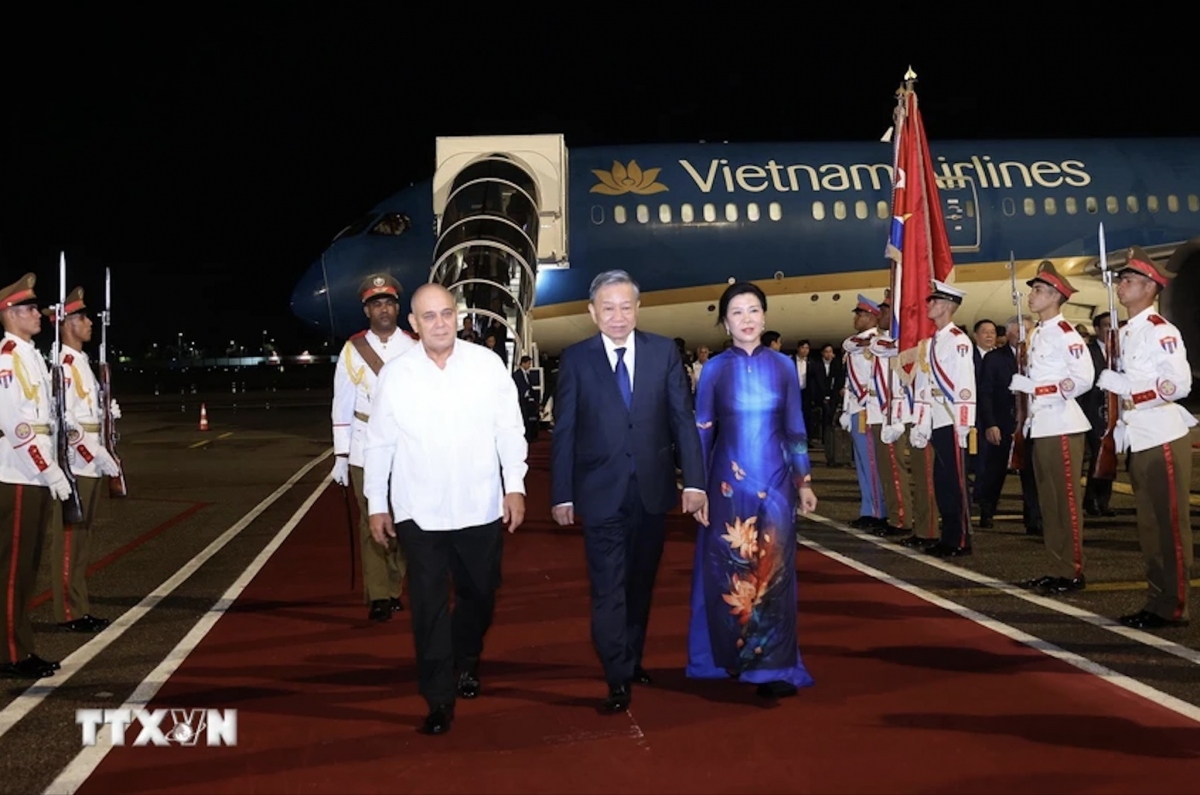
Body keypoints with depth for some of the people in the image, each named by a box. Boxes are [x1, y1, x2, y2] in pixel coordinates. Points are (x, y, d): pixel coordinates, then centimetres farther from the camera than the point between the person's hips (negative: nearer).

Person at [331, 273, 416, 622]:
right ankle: (377, 597, 8)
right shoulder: (352, 350, 1)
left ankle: (393, 590, 22)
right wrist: (340, 457, 0)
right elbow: (342, 406, 2)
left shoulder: (414, 348, 1)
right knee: (372, 523, 1)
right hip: (365, 452, -1)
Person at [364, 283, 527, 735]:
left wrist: (515, 487, -4)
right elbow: (379, 444, 3)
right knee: (428, 607, 2)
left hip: (481, 507, 1)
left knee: (479, 594, 17)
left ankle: (467, 661, 44)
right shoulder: (394, 374, -3)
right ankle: (439, 699, 13)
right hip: (419, 511, -1)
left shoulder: (487, 364, -5)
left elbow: (510, 430, -1)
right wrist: (376, 504, 4)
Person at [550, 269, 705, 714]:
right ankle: (618, 680, 7)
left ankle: (632, 659, 33)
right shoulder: (575, 358, -2)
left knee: (641, 583, 16)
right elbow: (564, 430, -1)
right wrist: (561, 494, -3)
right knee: (608, 589, -2)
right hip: (601, 492, -2)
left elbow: (683, 419, -1)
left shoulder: (664, 352, 1)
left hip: (653, 489, 2)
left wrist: (694, 481, -8)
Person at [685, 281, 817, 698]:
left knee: (773, 570, 0)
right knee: (730, 571, 7)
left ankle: (773, 667, 4)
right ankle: (730, 656, 21)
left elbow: (795, 428, 7)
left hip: (775, 481, 1)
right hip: (729, 482, -1)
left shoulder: (784, 366, 3)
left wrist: (804, 481, 6)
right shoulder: (714, 369, 0)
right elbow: (702, 432, 2)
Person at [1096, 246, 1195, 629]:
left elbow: (1178, 384, -22)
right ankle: (1157, 602, 20)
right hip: (1139, 441, 9)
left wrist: (1122, 385, -19)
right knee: (1149, 526, 13)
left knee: (1169, 526, -2)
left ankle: (1172, 608, 5)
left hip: (1163, 440, -9)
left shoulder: (1161, 330, -12)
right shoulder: (1126, 333, 14)